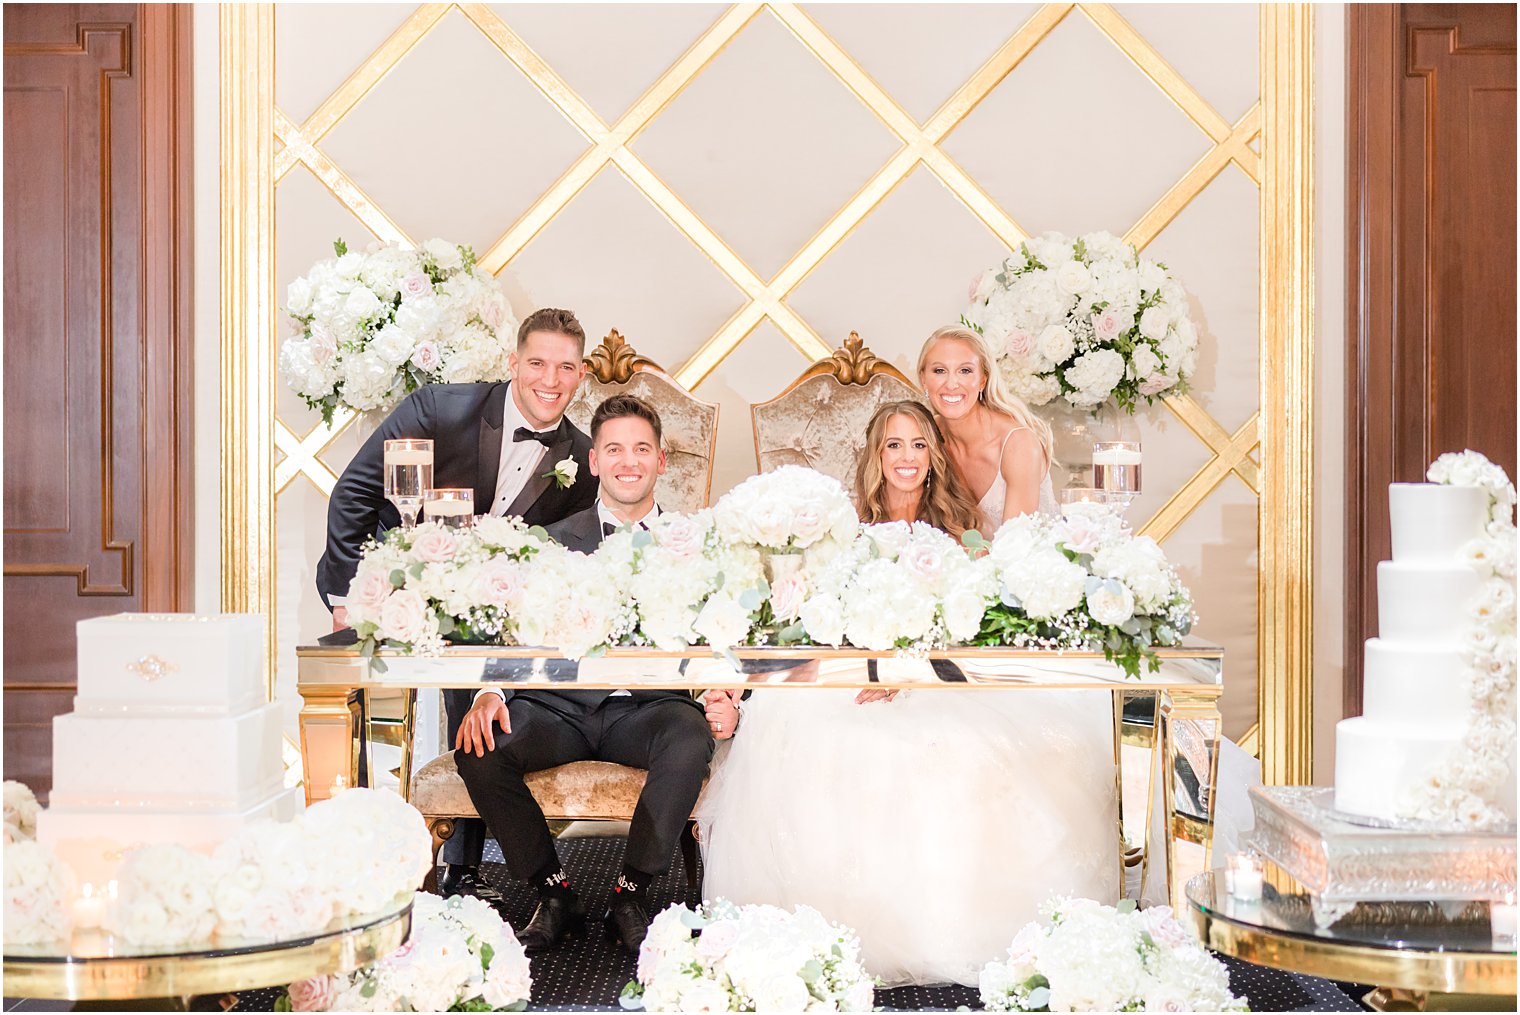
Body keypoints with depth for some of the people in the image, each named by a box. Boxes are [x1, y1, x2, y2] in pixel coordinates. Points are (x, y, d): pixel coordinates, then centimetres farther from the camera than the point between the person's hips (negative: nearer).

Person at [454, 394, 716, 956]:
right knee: (478, 751, -27)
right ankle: (554, 892, -6)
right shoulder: (554, 542, 14)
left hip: (650, 704, -1)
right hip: (562, 706, 1)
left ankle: (631, 894, -14)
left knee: (690, 744, -35)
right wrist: (491, 691, -14)